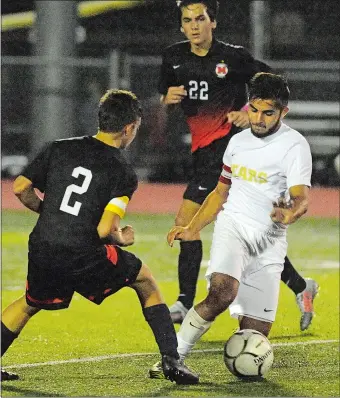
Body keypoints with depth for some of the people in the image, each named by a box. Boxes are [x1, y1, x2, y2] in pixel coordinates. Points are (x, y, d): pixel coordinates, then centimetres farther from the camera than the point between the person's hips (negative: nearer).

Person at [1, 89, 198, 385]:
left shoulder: (59, 149, 6)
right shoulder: (123, 173, -6)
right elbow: (105, 230, -15)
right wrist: (123, 239, 7)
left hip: (41, 254, 4)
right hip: (85, 259, -4)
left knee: (31, 303, 33)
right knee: (145, 279, 20)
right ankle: (171, 361, 15)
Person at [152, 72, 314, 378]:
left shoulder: (294, 145, -5)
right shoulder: (238, 141, 12)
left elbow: (301, 198, -18)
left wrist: (291, 214, -41)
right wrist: (192, 229, 19)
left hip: (269, 242, -2)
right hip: (232, 226, 2)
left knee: (254, 334, -6)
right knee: (222, 293, -30)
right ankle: (174, 356, -21)